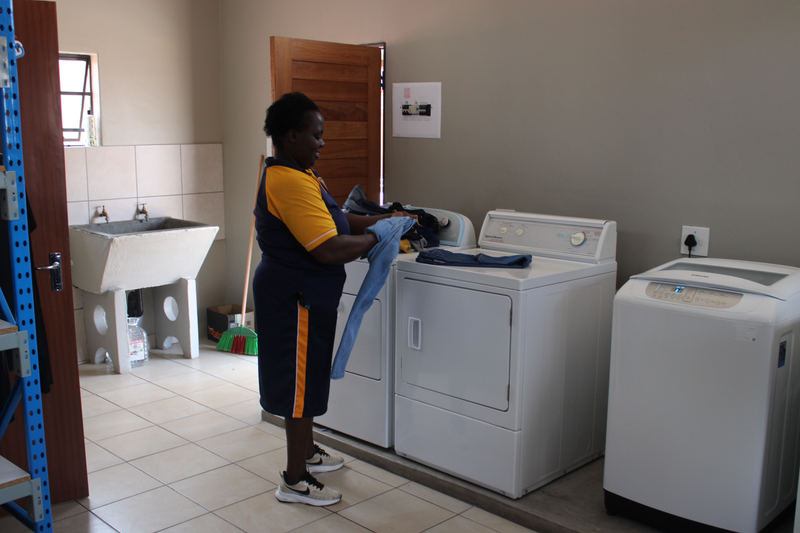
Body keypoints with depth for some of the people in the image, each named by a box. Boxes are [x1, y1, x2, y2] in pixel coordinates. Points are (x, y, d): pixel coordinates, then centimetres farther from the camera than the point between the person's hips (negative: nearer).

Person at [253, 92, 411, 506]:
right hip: (295, 298, -11)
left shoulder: (300, 176, 12)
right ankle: (295, 480, 13)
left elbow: (337, 221, 15)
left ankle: (306, 452, 38)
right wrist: (377, 238, -15)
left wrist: (384, 220, 5)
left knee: (306, 377, 21)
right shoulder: (289, 183, -24)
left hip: (301, 295, 11)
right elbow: (328, 249, -28)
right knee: (300, 381, -1)